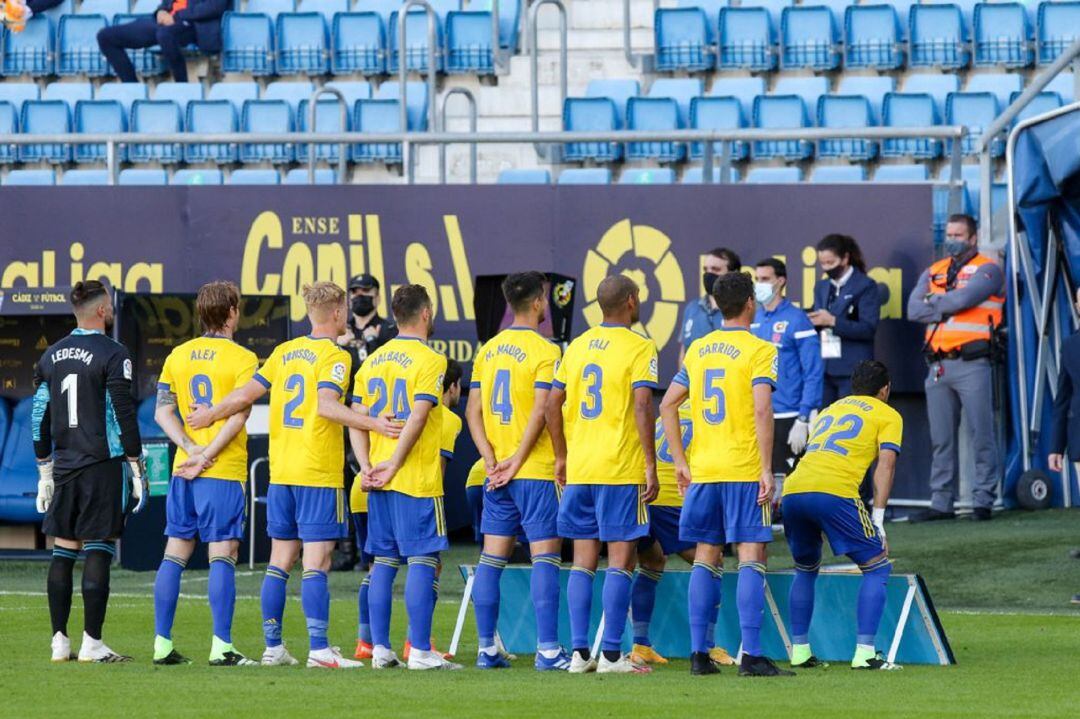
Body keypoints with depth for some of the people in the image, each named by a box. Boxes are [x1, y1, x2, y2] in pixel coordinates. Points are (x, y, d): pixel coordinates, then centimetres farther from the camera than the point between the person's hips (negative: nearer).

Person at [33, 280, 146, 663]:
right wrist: (137, 469, -6)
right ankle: (92, 643, -7)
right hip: (103, 466, -6)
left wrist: (45, 472, 19)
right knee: (98, 552, -4)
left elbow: (39, 417, 13)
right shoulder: (112, 354, -8)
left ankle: (59, 641, 8)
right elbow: (123, 415, -12)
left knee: (62, 553, 8)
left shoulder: (52, 356, 11)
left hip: (64, 468, 6)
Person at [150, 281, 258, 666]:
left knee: (174, 554, 8)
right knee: (222, 556, -5)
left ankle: (162, 644, 7)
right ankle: (221, 646, -10)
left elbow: (163, 411, 4)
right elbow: (238, 416, -15)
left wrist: (190, 448, -4)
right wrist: (206, 457, -13)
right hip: (225, 474, -5)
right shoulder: (242, 359, -6)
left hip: (183, 471, 5)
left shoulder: (178, 355, 10)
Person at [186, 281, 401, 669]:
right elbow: (327, 405, -22)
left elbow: (246, 394, 12)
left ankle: (273, 647, 13)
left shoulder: (285, 352, 11)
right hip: (318, 475, -6)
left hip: (281, 474, 6)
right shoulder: (334, 356, -8)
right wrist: (374, 424, -27)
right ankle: (318, 649, -11)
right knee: (316, 561, -7)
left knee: (280, 560, 11)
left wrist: (210, 415, 27)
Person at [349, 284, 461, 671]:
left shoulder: (372, 361, 12)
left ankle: (380, 648, 9)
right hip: (418, 480, -6)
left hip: (378, 480, 7)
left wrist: (366, 466, 0)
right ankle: (420, 651, -7)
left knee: (384, 561, 10)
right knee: (422, 560, -4)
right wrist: (394, 465, -15)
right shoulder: (429, 361, -8)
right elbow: (417, 417, -17)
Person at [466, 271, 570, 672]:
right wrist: (517, 460, -12)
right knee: (545, 557, -5)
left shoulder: (488, 350, 11)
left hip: (498, 473, 6)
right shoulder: (544, 351, -9)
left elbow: (473, 411, 7)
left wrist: (491, 459, 1)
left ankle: (486, 649, 10)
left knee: (492, 559, 8)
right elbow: (541, 411, -17)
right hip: (537, 472, -6)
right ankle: (547, 650, -10)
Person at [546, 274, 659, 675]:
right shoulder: (638, 348, -7)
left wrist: (562, 456, 19)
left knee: (583, 561, 9)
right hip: (621, 469, -6)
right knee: (620, 560, -2)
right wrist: (650, 465, -13)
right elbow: (642, 406, -16)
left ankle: (579, 652, 7)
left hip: (578, 470, 6)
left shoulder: (578, 346, 11)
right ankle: (611, 655, -5)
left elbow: (552, 405, 10)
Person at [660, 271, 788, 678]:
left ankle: (699, 653, 8)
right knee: (751, 557, -4)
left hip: (703, 471, 5)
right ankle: (751, 655, -9)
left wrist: (680, 462, 15)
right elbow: (762, 411, -17)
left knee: (706, 558, 10)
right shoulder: (759, 350, -7)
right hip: (744, 471, -5)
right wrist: (767, 469, -14)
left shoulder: (697, 350, 11)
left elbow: (668, 405, 11)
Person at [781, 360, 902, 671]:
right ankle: (864, 653, -4)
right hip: (834, 492, -6)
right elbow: (886, 464, 4)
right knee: (877, 568, 7)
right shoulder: (887, 415, 17)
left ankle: (799, 650, 21)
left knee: (805, 570, 27)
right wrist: (878, 522, 1)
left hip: (793, 491, 6)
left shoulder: (830, 410, 33)